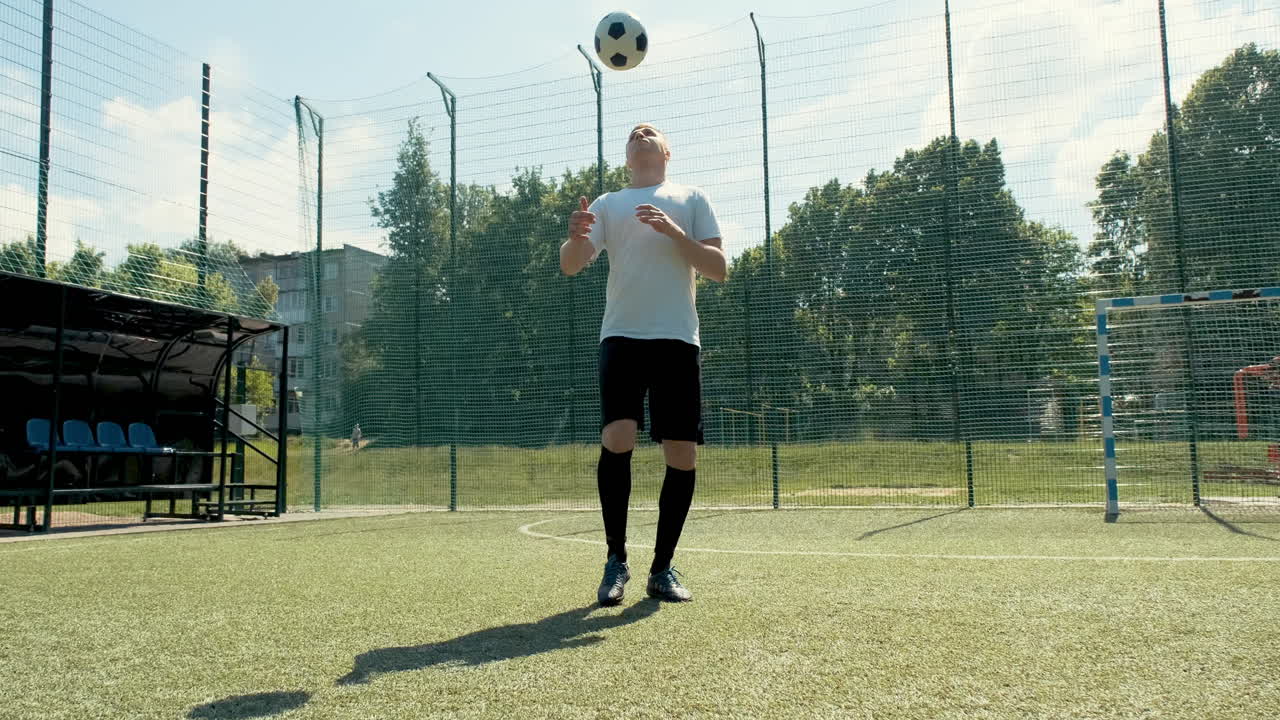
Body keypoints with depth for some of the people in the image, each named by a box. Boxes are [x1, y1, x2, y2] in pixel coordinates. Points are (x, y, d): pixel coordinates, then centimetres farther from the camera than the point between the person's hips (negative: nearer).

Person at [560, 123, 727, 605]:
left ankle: (662, 569, 12)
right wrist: (575, 236, -19)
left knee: (682, 456, -3)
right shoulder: (607, 204, 16)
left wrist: (674, 232, -11)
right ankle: (616, 560, -1)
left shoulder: (690, 199, 14)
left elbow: (718, 269, 4)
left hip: (677, 338, 1)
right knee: (616, 440, -18)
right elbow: (569, 266, 5)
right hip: (622, 335, 0)